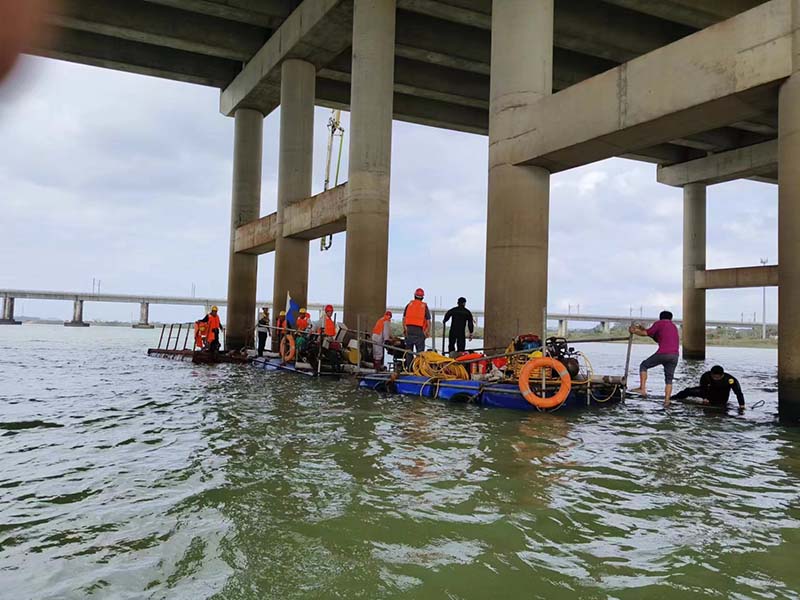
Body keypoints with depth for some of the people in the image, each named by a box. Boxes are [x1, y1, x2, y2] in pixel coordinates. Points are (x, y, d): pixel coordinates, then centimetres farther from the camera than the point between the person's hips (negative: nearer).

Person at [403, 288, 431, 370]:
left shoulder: (409, 304, 11)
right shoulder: (424, 306, 6)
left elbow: (404, 318, 6)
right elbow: (428, 321, 1)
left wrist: (404, 329, 10)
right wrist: (427, 331, 7)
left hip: (409, 329, 2)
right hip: (419, 330, -2)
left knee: (409, 350, 8)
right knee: (420, 351, 1)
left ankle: (409, 367, 8)